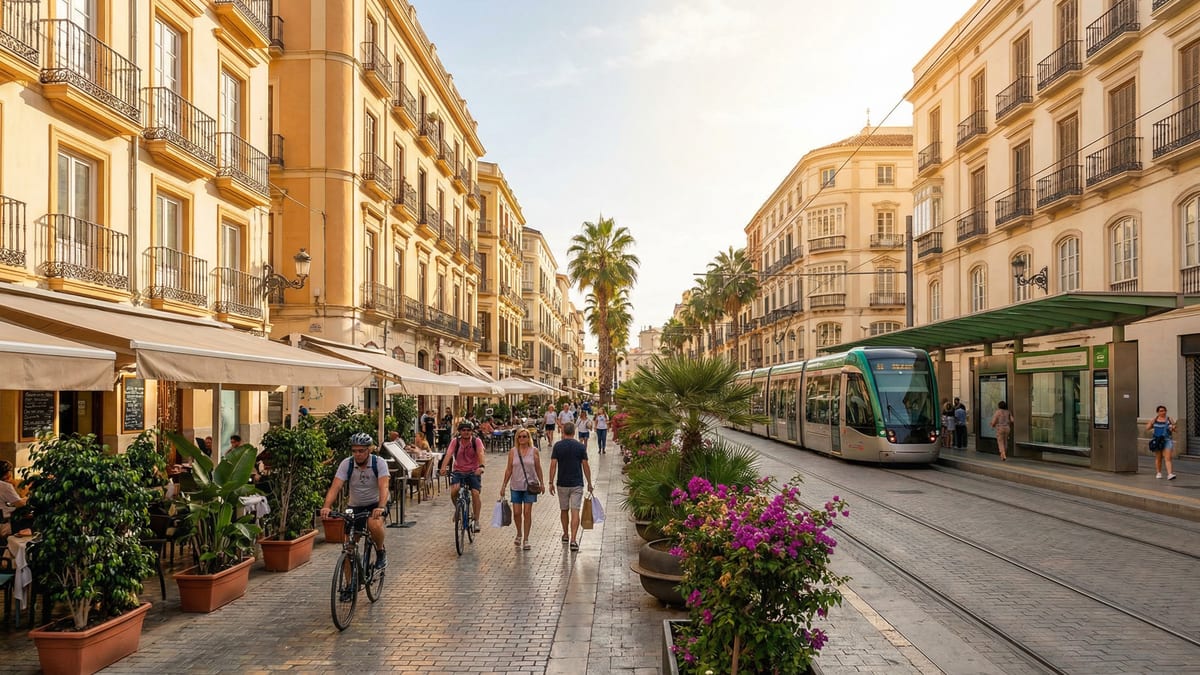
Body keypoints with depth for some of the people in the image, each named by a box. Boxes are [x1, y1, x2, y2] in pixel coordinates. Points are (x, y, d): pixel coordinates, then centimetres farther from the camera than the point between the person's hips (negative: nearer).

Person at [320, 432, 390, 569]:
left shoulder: (379, 462, -18)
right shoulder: (346, 464, -13)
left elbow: (383, 487, -29)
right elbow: (335, 487, -22)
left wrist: (381, 507, -47)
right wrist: (326, 507, -39)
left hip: (375, 504, -3)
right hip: (355, 506, 3)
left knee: (375, 525, -34)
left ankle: (381, 552, -6)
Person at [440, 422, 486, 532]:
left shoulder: (476, 441, -8)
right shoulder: (455, 442, -5)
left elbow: (480, 454, -25)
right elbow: (448, 454, -19)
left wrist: (481, 466, -45)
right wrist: (444, 467, -38)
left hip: (473, 472, -1)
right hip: (458, 472, 1)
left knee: (475, 493, -17)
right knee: (454, 491, -22)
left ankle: (476, 521, -3)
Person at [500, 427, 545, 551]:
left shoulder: (534, 451, 0)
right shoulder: (513, 452, 2)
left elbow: (538, 468, 6)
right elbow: (509, 469, 5)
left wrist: (541, 482, 7)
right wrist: (504, 485, 5)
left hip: (530, 486, -1)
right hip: (516, 486, 1)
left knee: (527, 512, -1)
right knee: (516, 512, 3)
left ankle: (526, 539, 7)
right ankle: (519, 535, 28)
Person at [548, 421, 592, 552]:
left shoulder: (557, 446, -3)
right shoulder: (580, 446, -4)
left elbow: (553, 465, -7)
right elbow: (585, 466, -3)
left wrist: (551, 482, -1)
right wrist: (589, 483, 6)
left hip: (562, 484, 1)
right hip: (577, 484, -1)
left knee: (564, 510, 19)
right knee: (575, 512, -4)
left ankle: (565, 535, 32)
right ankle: (573, 540, -13)